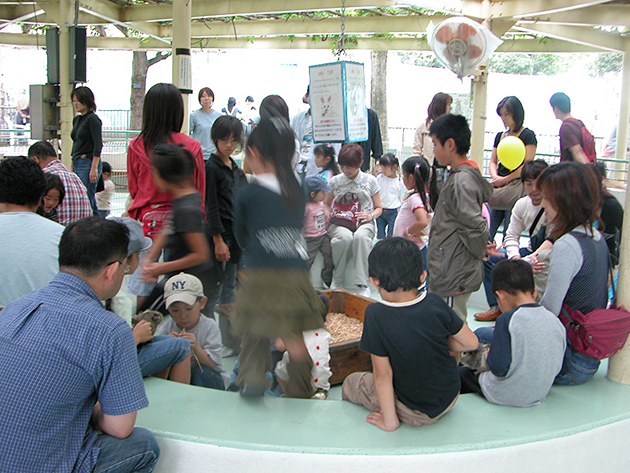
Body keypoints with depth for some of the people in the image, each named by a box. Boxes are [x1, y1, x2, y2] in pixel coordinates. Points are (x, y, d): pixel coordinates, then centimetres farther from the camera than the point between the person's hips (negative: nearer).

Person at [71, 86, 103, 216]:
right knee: (91, 204, 10)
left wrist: (94, 168, -21)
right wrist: (72, 167, 20)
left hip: (88, 163, -9)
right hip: (78, 164, 9)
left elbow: (98, 145, -15)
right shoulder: (76, 119, 17)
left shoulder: (93, 119, -9)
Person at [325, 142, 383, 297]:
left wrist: (371, 215, -10)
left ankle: (363, 284, -33)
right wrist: (329, 214, -4)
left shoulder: (370, 181, 8)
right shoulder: (335, 181, 10)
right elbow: (326, 204, 19)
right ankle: (337, 281, -19)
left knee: (361, 236, -39)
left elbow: (378, 207, 12)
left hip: (363, 223, 0)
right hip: (339, 223, 1)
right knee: (345, 237, -37)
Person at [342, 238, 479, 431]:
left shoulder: (376, 315, -25)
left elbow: (382, 375, -20)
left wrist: (390, 421, -9)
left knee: (351, 383, 17)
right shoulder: (435, 303, -15)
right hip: (451, 398, 4)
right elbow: (472, 343, -4)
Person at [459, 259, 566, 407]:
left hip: (506, 397, -6)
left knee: (462, 372, 14)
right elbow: (556, 367, 3)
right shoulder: (555, 321, -5)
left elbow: (499, 368, -26)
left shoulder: (507, 319, -23)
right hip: (539, 395, 6)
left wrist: (487, 355, -5)